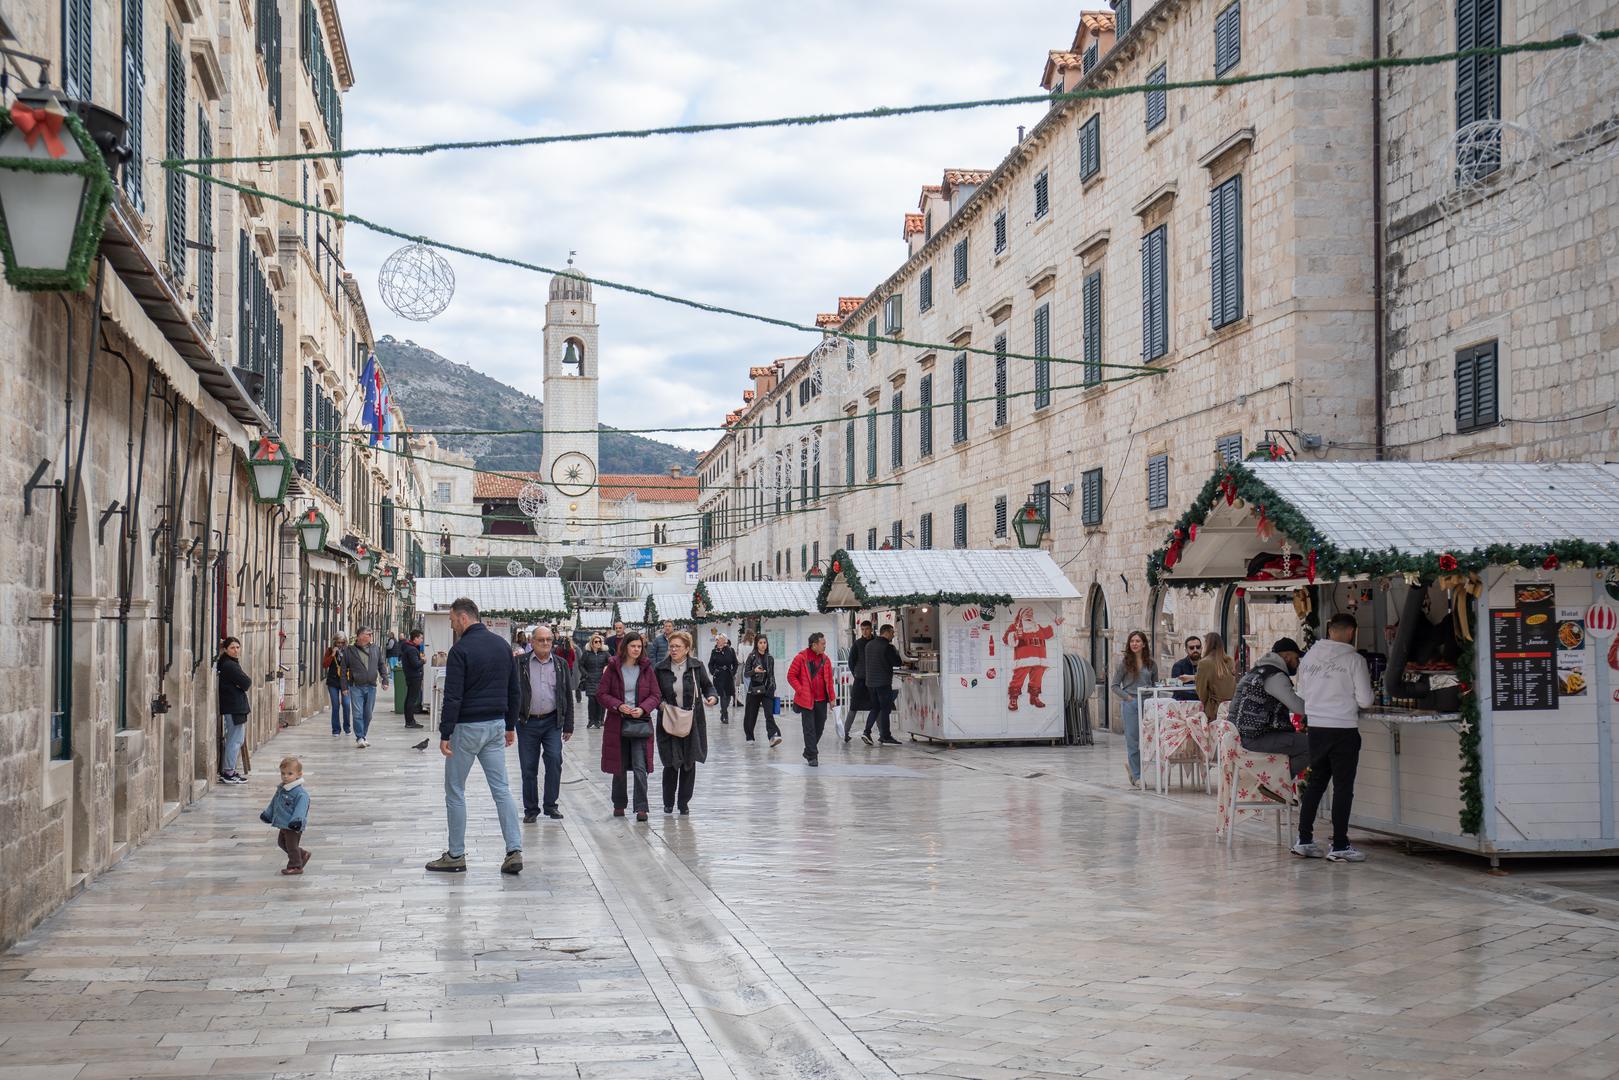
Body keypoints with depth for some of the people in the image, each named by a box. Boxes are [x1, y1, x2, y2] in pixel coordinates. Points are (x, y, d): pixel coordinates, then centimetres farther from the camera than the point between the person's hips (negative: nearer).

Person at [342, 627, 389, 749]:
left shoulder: (375, 649, 8)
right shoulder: (349, 651, -1)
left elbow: (381, 665, 17)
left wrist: (384, 680, 7)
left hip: (371, 687, 3)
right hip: (356, 687, -3)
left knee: (368, 714, 8)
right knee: (358, 714, -9)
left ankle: (363, 736, 22)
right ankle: (359, 738, -7)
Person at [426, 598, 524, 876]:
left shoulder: (461, 649, -13)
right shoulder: (502, 645, 9)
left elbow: (452, 697, -16)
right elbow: (515, 690, 13)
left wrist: (445, 734, -13)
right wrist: (511, 725, 20)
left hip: (467, 728, -6)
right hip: (496, 726, 6)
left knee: (455, 791, 5)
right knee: (501, 788, 6)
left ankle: (456, 855, 10)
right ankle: (514, 851, -2)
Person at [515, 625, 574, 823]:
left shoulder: (561, 664, 8)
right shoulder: (520, 663, 0)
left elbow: (568, 696, 11)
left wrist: (568, 725, 9)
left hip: (552, 721, 1)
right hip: (527, 722, -1)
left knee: (554, 759, -13)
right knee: (528, 767, 3)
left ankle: (550, 804, 1)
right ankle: (531, 810, 15)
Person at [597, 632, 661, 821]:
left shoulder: (646, 668, 3)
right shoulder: (613, 668, -1)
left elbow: (656, 695, 5)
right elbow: (601, 694, -1)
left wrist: (643, 709, -13)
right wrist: (618, 706, -16)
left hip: (640, 722, 0)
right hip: (617, 723, 0)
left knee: (640, 767, -9)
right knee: (619, 767, 10)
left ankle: (641, 808, -7)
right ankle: (619, 805, 25)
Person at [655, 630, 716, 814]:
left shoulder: (696, 666, -2)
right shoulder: (661, 669, -1)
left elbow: (707, 685, 9)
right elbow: (654, 694, 8)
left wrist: (712, 696, -12)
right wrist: (660, 704, -12)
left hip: (693, 723, 1)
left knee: (689, 763, 6)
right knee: (671, 763, -1)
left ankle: (684, 803, 19)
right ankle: (668, 802, 17)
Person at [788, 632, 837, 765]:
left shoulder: (825, 659, 8)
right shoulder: (801, 658, -7)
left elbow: (829, 679, 13)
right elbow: (791, 676, -4)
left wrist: (832, 697, 10)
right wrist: (800, 690, -12)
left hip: (821, 700, 5)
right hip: (807, 699, -5)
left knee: (819, 727, 11)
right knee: (809, 728, -5)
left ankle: (809, 751, 28)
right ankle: (812, 756, -2)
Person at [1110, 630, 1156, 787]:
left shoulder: (1151, 664, 9)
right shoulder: (1124, 662, 1)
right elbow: (1115, 685, 2)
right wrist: (1127, 697, -10)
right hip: (1130, 703, -3)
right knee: (1133, 739, -1)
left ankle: (1131, 763, 26)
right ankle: (1136, 776, 7)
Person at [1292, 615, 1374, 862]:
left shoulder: (1309, 656, 4)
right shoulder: (1353, 659, -10)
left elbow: (1302, 694, 12)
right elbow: (1365, 701, -8)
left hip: (1316, 728, 5)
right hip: (1344, 729, -5)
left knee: (1315, 782, 16)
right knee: (1343, 787, 3)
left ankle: (1304, 840, 18)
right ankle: (1339, 846, 4)